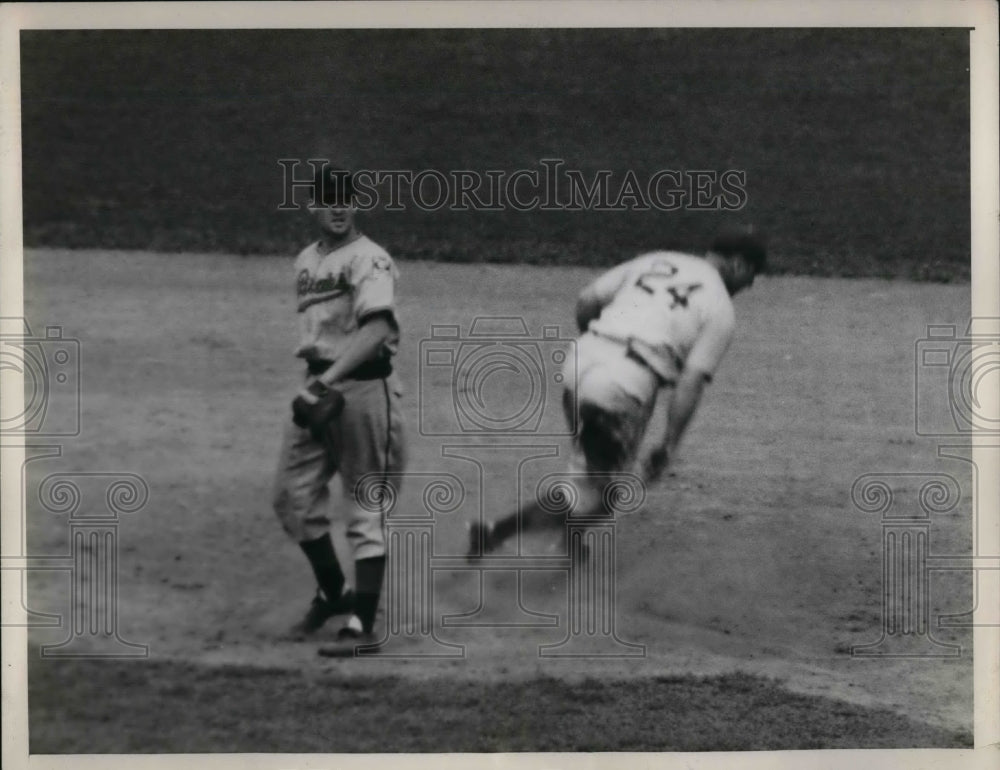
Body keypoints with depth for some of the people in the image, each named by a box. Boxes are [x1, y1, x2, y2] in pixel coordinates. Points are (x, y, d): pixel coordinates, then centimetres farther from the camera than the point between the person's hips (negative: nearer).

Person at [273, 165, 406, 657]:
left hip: (364, 387, -8)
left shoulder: (369, 260, -12)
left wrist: (327, 381, -34)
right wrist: (313, 381, 10)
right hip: (318, 384, 8)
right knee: (293, 495, 10)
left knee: (365, 506, -4)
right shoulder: (306, 262, 14)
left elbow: (378, 329, -26)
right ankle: (332, 593, 29)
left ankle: (362, 622, -1)